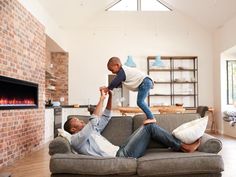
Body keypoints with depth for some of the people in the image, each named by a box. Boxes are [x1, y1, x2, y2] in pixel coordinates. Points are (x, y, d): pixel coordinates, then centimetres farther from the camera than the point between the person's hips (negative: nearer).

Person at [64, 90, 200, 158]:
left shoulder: (91, 131, 23)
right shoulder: (77, 139, -5)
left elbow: (106, 117, 28)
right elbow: (94, 121, -20)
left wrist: (110, 96, 19)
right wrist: (101, 99, -10)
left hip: (121, 152, 9)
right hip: (122, 155, -9)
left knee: (148, 127, 9)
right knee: (150, 127, -10)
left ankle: (178, 145, 11)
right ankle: (183, 147, 1)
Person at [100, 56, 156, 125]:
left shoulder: (122, 72, -14)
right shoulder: (123, 70, 18)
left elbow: (115, 82, -14)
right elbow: (118, 83, 23)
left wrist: (108, 88, 2)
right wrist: (108, 88, 15)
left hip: (145, 82, -11)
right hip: (145, 83, 11)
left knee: (140, 102, -15)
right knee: (141, 101, 18)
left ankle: (151, 118, -14)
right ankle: (150, 116, 21)